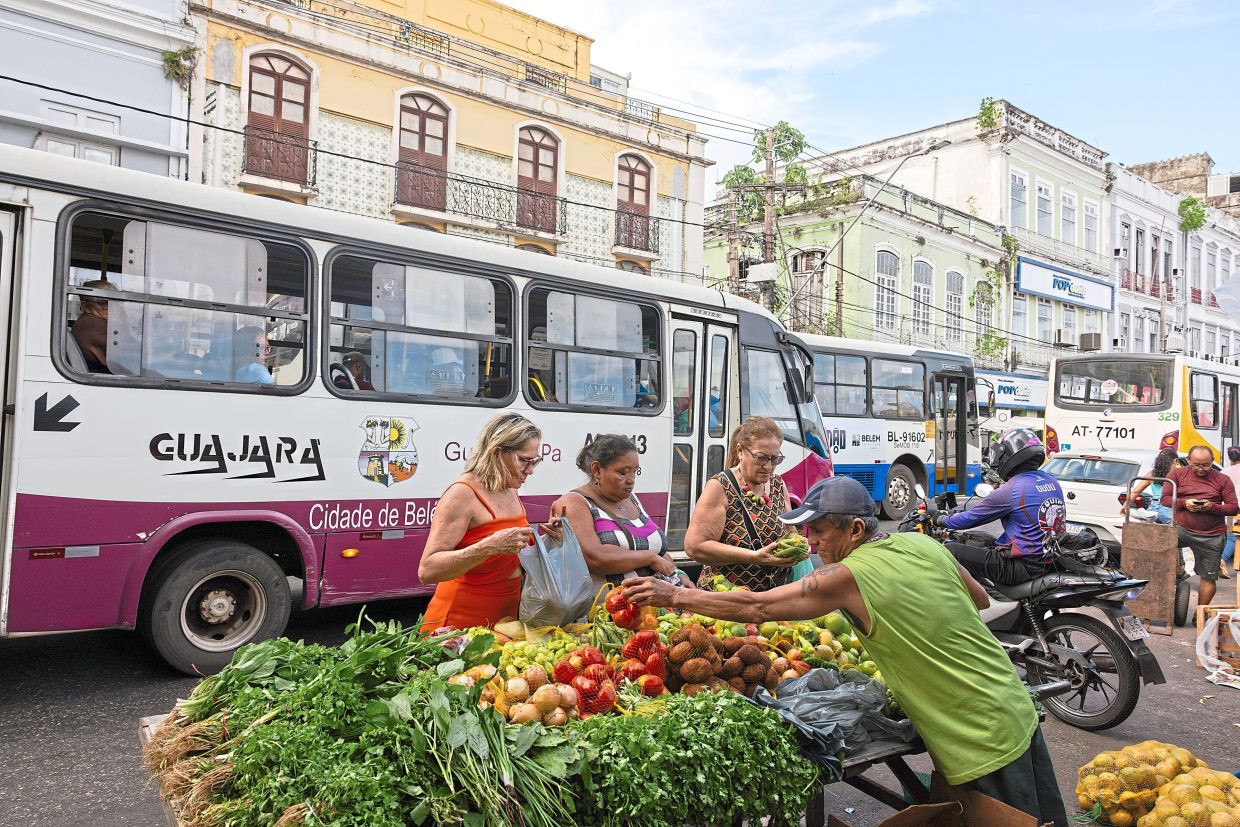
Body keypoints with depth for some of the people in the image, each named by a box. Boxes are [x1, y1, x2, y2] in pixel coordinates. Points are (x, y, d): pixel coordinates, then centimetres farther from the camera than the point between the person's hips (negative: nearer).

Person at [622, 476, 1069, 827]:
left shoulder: (849, 576, -20)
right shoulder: (924, 545, 1)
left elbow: (757, 607, -18)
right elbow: (981, 600, 16)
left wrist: (674, 596, -12)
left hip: (981, 747, -8)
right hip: (1021, 713, 8)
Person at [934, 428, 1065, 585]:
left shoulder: (1010, 490, -16)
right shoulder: (1053, 482, 8)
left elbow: (971, 518, -5)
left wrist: (940, 519, 13)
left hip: (1023, 566, -9)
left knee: (950, 550, -6)